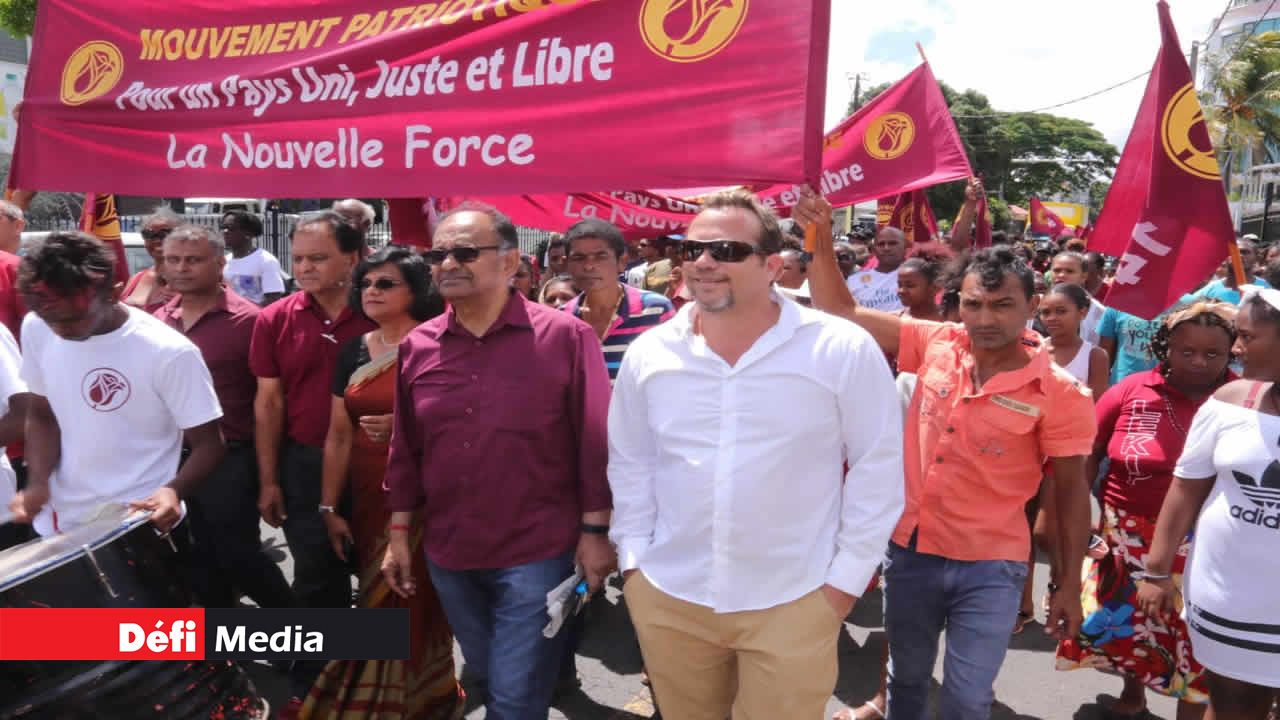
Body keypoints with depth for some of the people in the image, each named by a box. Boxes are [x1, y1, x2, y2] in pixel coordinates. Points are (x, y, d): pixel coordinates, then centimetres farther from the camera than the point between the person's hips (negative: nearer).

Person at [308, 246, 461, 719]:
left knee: (413, 600, 1)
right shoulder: (353, 351, 7)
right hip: (366, 496, 5)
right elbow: (338, 436, 9)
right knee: (377, 600, 13)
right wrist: (329, 508, 7)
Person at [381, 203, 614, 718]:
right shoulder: (416, 347, 1)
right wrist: (399, 532, 9)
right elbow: (406, 448, 9)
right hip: (448, 555, 5)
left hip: (537, 554, -4)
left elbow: (596, 440, -9)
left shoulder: (565, 336, -11)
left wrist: (595, 531, -9)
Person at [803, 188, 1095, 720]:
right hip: (911, 549, 3)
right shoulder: (934, 345, -6)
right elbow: (842, 312, -4)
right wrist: (819, 239, -15)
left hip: (990, 567, -3)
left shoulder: (1059, 392, -13)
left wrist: (1069, 584, -2)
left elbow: (1071, 490, -5)